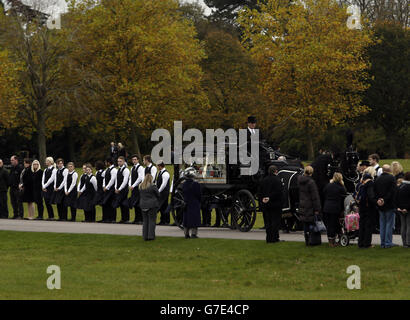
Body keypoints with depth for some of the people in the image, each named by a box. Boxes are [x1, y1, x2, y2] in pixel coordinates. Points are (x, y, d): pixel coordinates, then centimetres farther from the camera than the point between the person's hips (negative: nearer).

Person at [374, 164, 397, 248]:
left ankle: (382, 243, 12)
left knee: (382, 224, 11)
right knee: (389, 223, 0)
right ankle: (388, 243, -1)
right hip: (389, 205, -4)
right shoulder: (391, 178, -8)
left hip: (380, 206, 4)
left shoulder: (377, 179, 6)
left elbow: (375, 192, 4)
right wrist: (385, 200, -13)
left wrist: (378, 199, -4)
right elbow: (392, 191, -15)